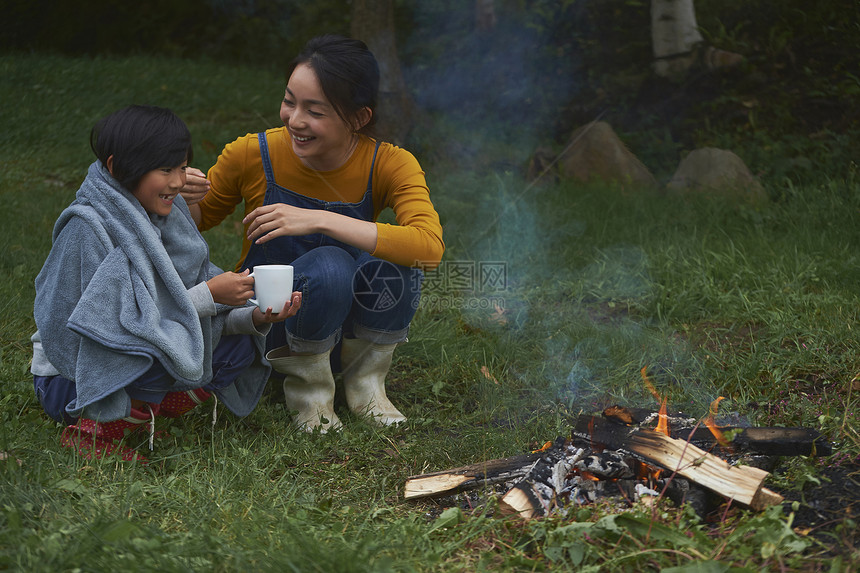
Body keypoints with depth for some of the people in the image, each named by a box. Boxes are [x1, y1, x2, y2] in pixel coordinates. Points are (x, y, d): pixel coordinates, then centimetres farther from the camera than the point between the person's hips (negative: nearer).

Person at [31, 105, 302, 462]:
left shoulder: (166, 216, 0)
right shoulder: (88, 227, -21)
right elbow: (120, 323, -25)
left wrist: (256, 318, -21)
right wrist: (209, 294, -24)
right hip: (69, 381, -7)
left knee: (240, 346, -4)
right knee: (170, 352, -32)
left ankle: (143, 414, -1)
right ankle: (91, 431, -12)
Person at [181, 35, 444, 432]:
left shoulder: (389, 165, -17)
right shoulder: (253, 154, -15)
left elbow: (430, 248, -36)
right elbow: (201, 221, 5)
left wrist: (319, 220, -41)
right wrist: (186, 199, -21)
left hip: (348, 322, 1)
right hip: (266, 322, -1)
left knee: (389, 260, -31)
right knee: (329, 266, -33)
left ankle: (364, 381, -5)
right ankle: (306, 384, -6)